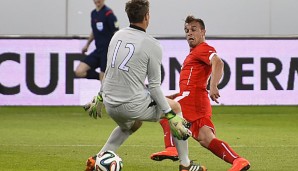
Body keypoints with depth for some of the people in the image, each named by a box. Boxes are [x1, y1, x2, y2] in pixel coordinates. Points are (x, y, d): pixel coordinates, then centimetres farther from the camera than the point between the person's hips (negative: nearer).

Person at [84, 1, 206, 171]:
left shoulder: (118, 36, 6)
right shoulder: (152, 45, -11)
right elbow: (154, 86, -11)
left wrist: (100, 96, 29)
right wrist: (171, 116, -7)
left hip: (110, 105, 6)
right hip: (134, 105, -6)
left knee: (132, 125, 38)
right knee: (175, 106, 19)